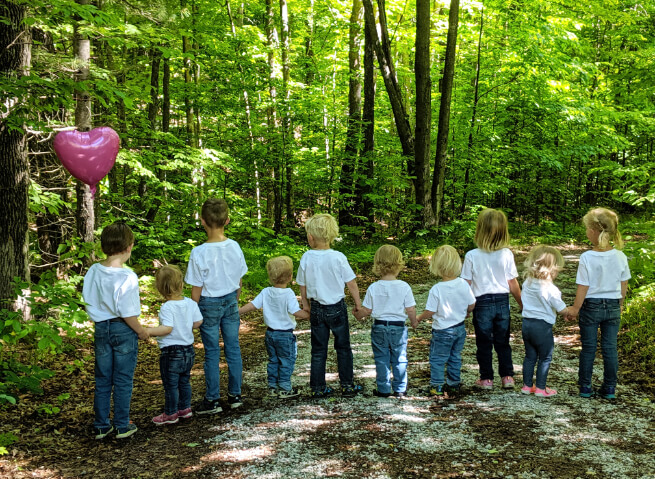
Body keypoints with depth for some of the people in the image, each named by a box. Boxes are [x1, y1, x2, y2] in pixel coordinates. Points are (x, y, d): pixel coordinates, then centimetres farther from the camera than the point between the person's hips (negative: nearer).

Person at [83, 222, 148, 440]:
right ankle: (122, 426, 16)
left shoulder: (93, 272, -3)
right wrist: (141, 331, -4)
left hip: (101, 328, 5)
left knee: (102, 380, 14)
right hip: (123, 330, -5)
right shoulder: (127, 277, -20)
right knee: (123, 380, 8)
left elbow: (88, 303, 4)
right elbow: (127, 312, -19)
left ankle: (101, 426, 21)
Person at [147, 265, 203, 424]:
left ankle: (170, 414, 16)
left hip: (171, 353, -7)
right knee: (184, 381, 21)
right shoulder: (191, 303, -2)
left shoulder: (167, 307, -21)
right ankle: (185, 408, 32)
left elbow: (167, 328, -29)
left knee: (171, 384, 6)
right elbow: (198, 322, 5)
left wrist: (146, 331, -29)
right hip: (188, 350, 7)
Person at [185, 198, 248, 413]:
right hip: (231, 301, 4)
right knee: (233, 349, 13)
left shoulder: (199, 253, -19)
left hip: (209, 304, -4)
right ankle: (235, 395, 22)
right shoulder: (234, 247, -6)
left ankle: (212, 400, 14)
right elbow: (239, 281, 5)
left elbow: (197, 289, -13)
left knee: (212, 352, 5)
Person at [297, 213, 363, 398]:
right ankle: (347, 385, 16)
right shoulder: (338, 257, -14)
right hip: (337, 308, -2)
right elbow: (351, 283, -7)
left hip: (316, 309, 2)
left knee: (318, 350, 11)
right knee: (343, 348, 12)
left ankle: (318, 388, 14)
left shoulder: (306, 258, -8)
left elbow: (302, 285, 4)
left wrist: (305, 304, 20)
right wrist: (358, 304, 5)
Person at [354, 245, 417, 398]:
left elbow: (366, 310, -3)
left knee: (381, 360, 11)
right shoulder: (404, 287, -11)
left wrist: (356, 314, 18)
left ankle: (383, 389, 15)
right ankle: (400, 389, 17)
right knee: (400, 359, 12)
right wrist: (414, 322, 13)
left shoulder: (373, 288, -9)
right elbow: (411, 310, -7)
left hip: (379, 328, 0)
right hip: (398, 328, 0)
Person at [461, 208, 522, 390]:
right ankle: (507, 376, 18)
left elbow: (466, 285, -9)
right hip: (502, 301, 2)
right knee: (502, 342, 15)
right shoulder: (506, 254, -7)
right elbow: (513, 283, -2)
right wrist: (522, 304, 11)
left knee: (483, 343, 9)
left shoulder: (472, 256, -12)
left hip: (482, 302, -2)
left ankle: (486, 378, 16)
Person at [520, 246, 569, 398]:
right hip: (543, 326, -6)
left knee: (530, 356, 17)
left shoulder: (527, 283, 1)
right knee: (545, 358, 8)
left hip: (526, 322, 6)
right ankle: (541, 388, 13)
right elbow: (562, 310, -12)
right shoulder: (550, 288, -19)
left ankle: (527, 385, 23)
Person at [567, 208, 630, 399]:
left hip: (591, 306, -3)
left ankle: (585, 387, 16)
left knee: (588, 348, 9)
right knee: (610, 348, 11)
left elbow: (583, 287, -13)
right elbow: (624, 286, 4)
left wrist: (575, 308, -1)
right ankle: (609, 389, 17)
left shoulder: (587, 258, -17)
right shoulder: (620, 257, -6)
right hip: (613, 306, 3)